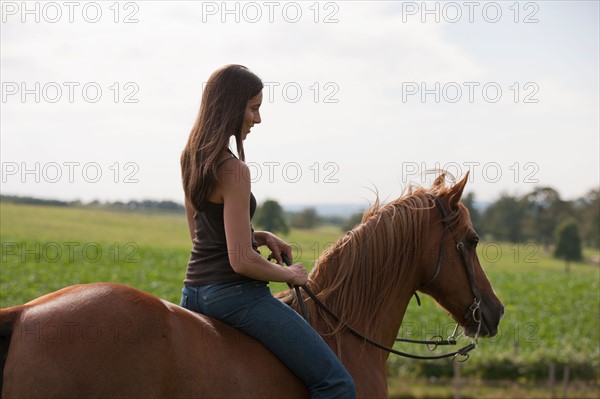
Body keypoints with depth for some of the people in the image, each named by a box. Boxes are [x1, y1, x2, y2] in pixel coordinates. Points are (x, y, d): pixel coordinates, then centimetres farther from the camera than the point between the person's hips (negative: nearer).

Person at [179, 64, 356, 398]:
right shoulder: (233, 170, -20)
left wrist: (260, 236, 10)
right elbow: (241, 260, -23)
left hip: (194, 292, 10)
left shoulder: (192, 158, 8)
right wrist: (291, 274, -6)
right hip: (234, 293, -10)